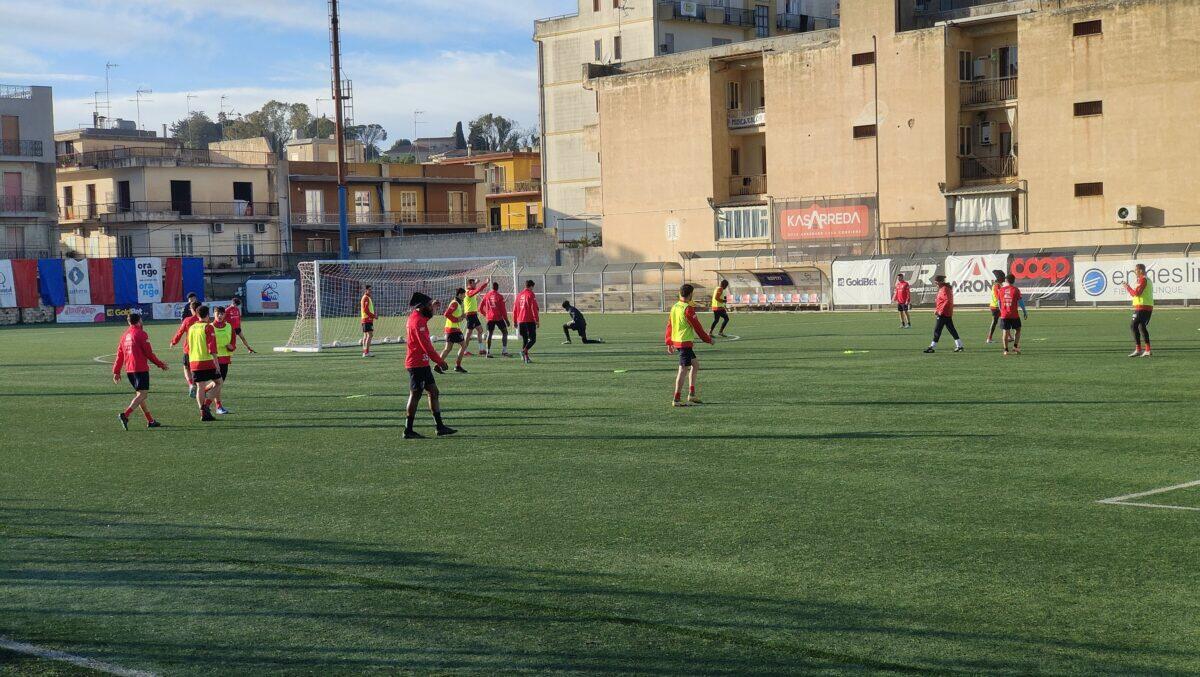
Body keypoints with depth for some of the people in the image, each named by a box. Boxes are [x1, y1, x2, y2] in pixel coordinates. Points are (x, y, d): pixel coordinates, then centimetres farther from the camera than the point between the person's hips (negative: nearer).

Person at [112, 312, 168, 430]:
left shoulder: (125, 335, 13)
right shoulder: (141, 334, -8)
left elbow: (119, 355, 14)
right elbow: (149, 353, -9)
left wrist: (116, 372, 18)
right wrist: (160, 364, 2)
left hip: (129, 370, 8)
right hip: (141, 368, -8)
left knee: (139, 394, 16)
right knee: (142, 394, -8)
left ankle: (150, 421, 18)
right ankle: (125, 415, -26)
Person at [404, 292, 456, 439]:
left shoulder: (416, 318, 15)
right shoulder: (418, 321, -17)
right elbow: (425, 344, -22)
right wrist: (439, 361, -19)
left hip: (422, 364, 10)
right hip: (417, 364, -10)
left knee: (434, 392, 11)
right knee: (415, 395, -5)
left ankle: (440, 427, 14)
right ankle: (408, 431, 0)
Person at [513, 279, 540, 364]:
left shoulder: (519, 295, 13)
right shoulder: (531, 294, -6)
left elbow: (515, 309, 16)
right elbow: (534, 308, -13)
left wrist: (515, 321, 22)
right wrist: (537, 320, -12)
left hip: (520, 321, 6)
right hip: (530, 321, -6)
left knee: (525, 339, 13)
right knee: (533, 339, -4)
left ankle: (526, 357, 9)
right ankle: (524, 351, -26)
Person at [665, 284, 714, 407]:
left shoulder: (674, 307, 9)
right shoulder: (688, 309, -16)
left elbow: (669, 325, 14)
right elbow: (697, 326, -12)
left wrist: (669, 343, 20)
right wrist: (708, 339, 0)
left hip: (675, 341, 9)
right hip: (685, 342, -9)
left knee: (695, 364, 20)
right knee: (683, 370, -5)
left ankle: (692, 394, 20)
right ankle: (677, 400, -5)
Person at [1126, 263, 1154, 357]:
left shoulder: (1142, 279, -9)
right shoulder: (1148, 279, 22)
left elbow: (1137, 293, -17)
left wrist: (1128, 287, -5)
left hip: (1142, 307, -10)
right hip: (1149, 307, 10)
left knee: (1133, 325, -11)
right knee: (1142, 327, 15)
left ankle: (1138, 349, -17)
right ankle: (1147, 350, 15)